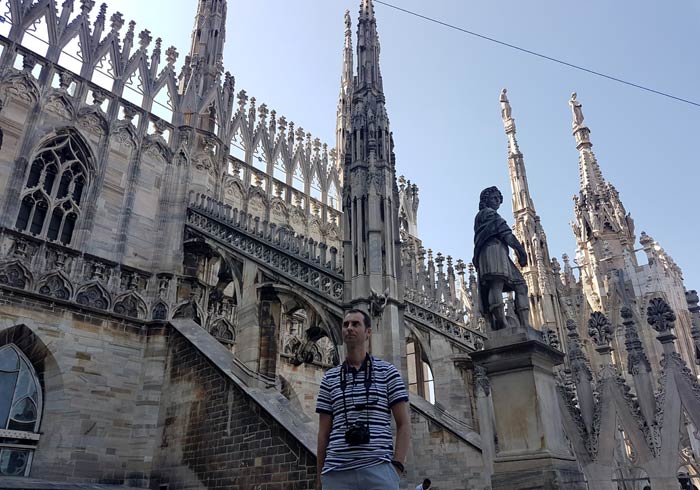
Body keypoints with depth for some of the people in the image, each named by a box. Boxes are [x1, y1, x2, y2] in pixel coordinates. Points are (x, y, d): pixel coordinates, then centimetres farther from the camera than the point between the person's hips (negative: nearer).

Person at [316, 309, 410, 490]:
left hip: (378, 469, -2)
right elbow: (323, 432, 12)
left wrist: (397, 466, -7)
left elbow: (404, 424, 4)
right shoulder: (329, 378, 11)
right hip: (336, 472, 2)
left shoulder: (387, 372, 6)